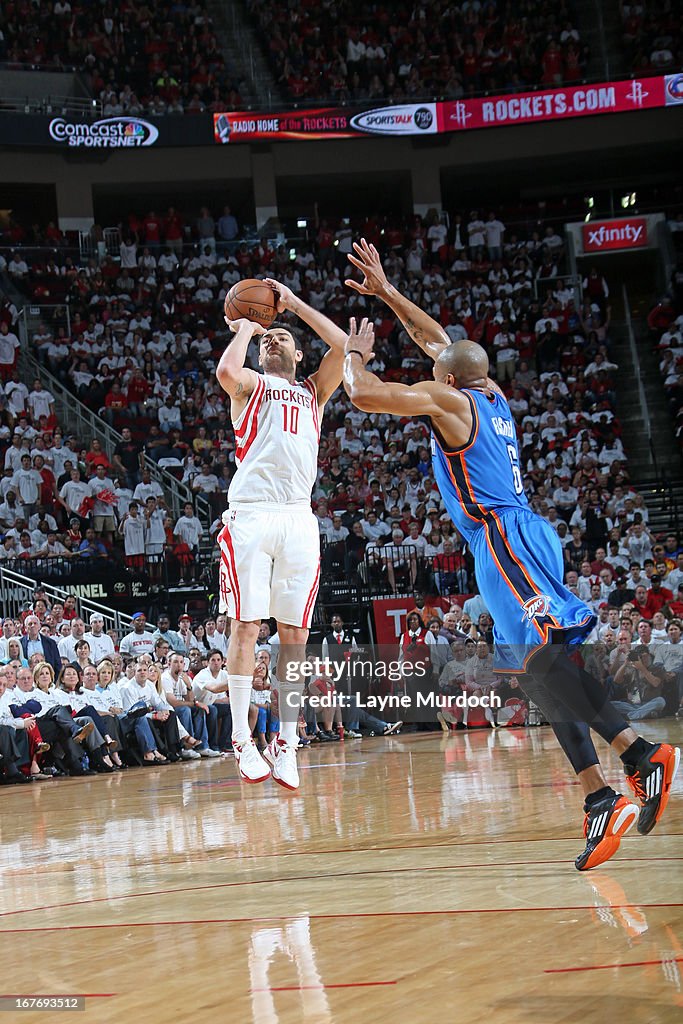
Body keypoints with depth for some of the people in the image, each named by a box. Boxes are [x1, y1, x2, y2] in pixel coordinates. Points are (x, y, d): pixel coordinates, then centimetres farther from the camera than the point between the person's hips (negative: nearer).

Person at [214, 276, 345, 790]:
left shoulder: (314, 392, 26)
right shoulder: (251, 385, 16)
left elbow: (339, 343, 10)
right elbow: (226, 370, -10)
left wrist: (293, 302, 15)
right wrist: (244, 329, 7)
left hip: (298, 518, 3)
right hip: (251, 512, -3)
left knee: (295, 634, 2)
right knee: (246, 626, -7)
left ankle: (287, 740, 6)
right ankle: (242, 738, -2)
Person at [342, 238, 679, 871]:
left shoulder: (449, 399, -1)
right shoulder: (491, 394, 22)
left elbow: (364, 395, -5)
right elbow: (438, 340, 36)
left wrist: (355, 355, 15)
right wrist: (384, 292, 39)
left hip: (504, 538, -9)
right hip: (521, 538, 9)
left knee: (538, 652, -23)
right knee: (537, 664, 2)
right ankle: (599, 799, -9)